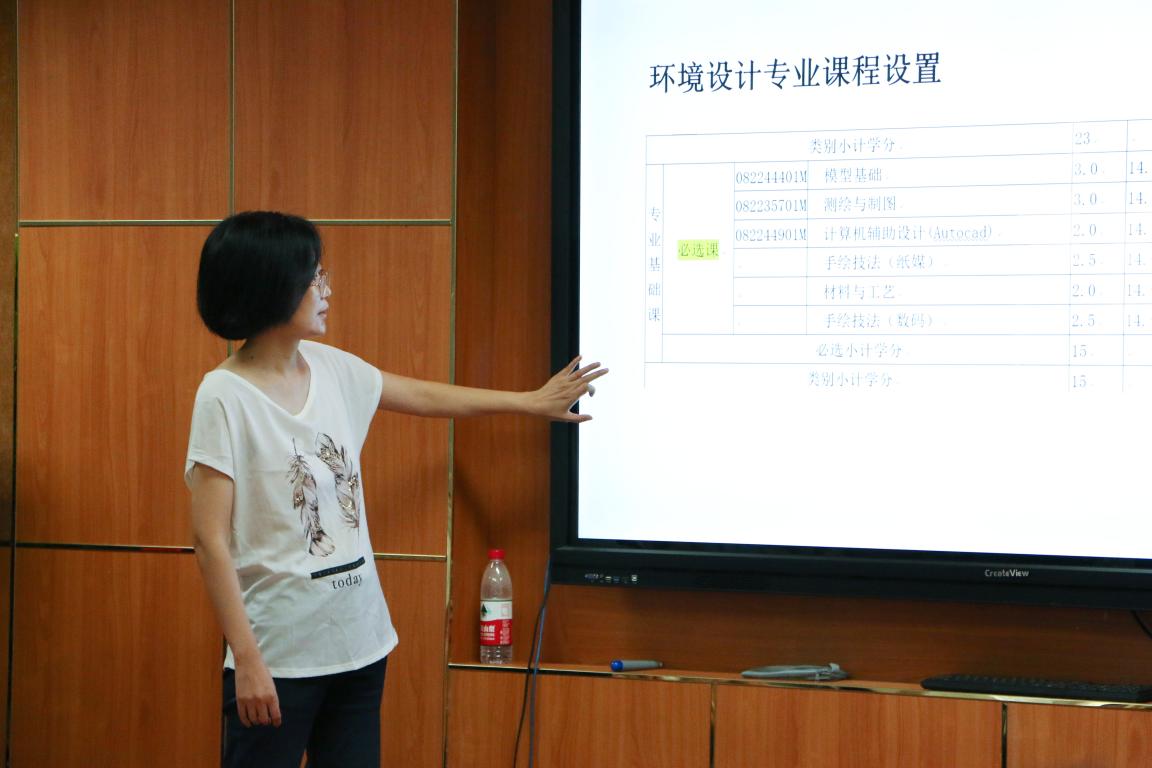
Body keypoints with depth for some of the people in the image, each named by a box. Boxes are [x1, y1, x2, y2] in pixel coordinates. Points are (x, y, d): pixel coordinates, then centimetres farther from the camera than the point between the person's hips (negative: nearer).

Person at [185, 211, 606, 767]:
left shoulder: (331, 368, 5)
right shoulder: (225, 397, -14)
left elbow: (425, 397, 22)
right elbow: (211, 539, -15)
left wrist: (532, 403, 29)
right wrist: (247, 659, -19)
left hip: (360, 642, 7)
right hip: (278, 657, -6)